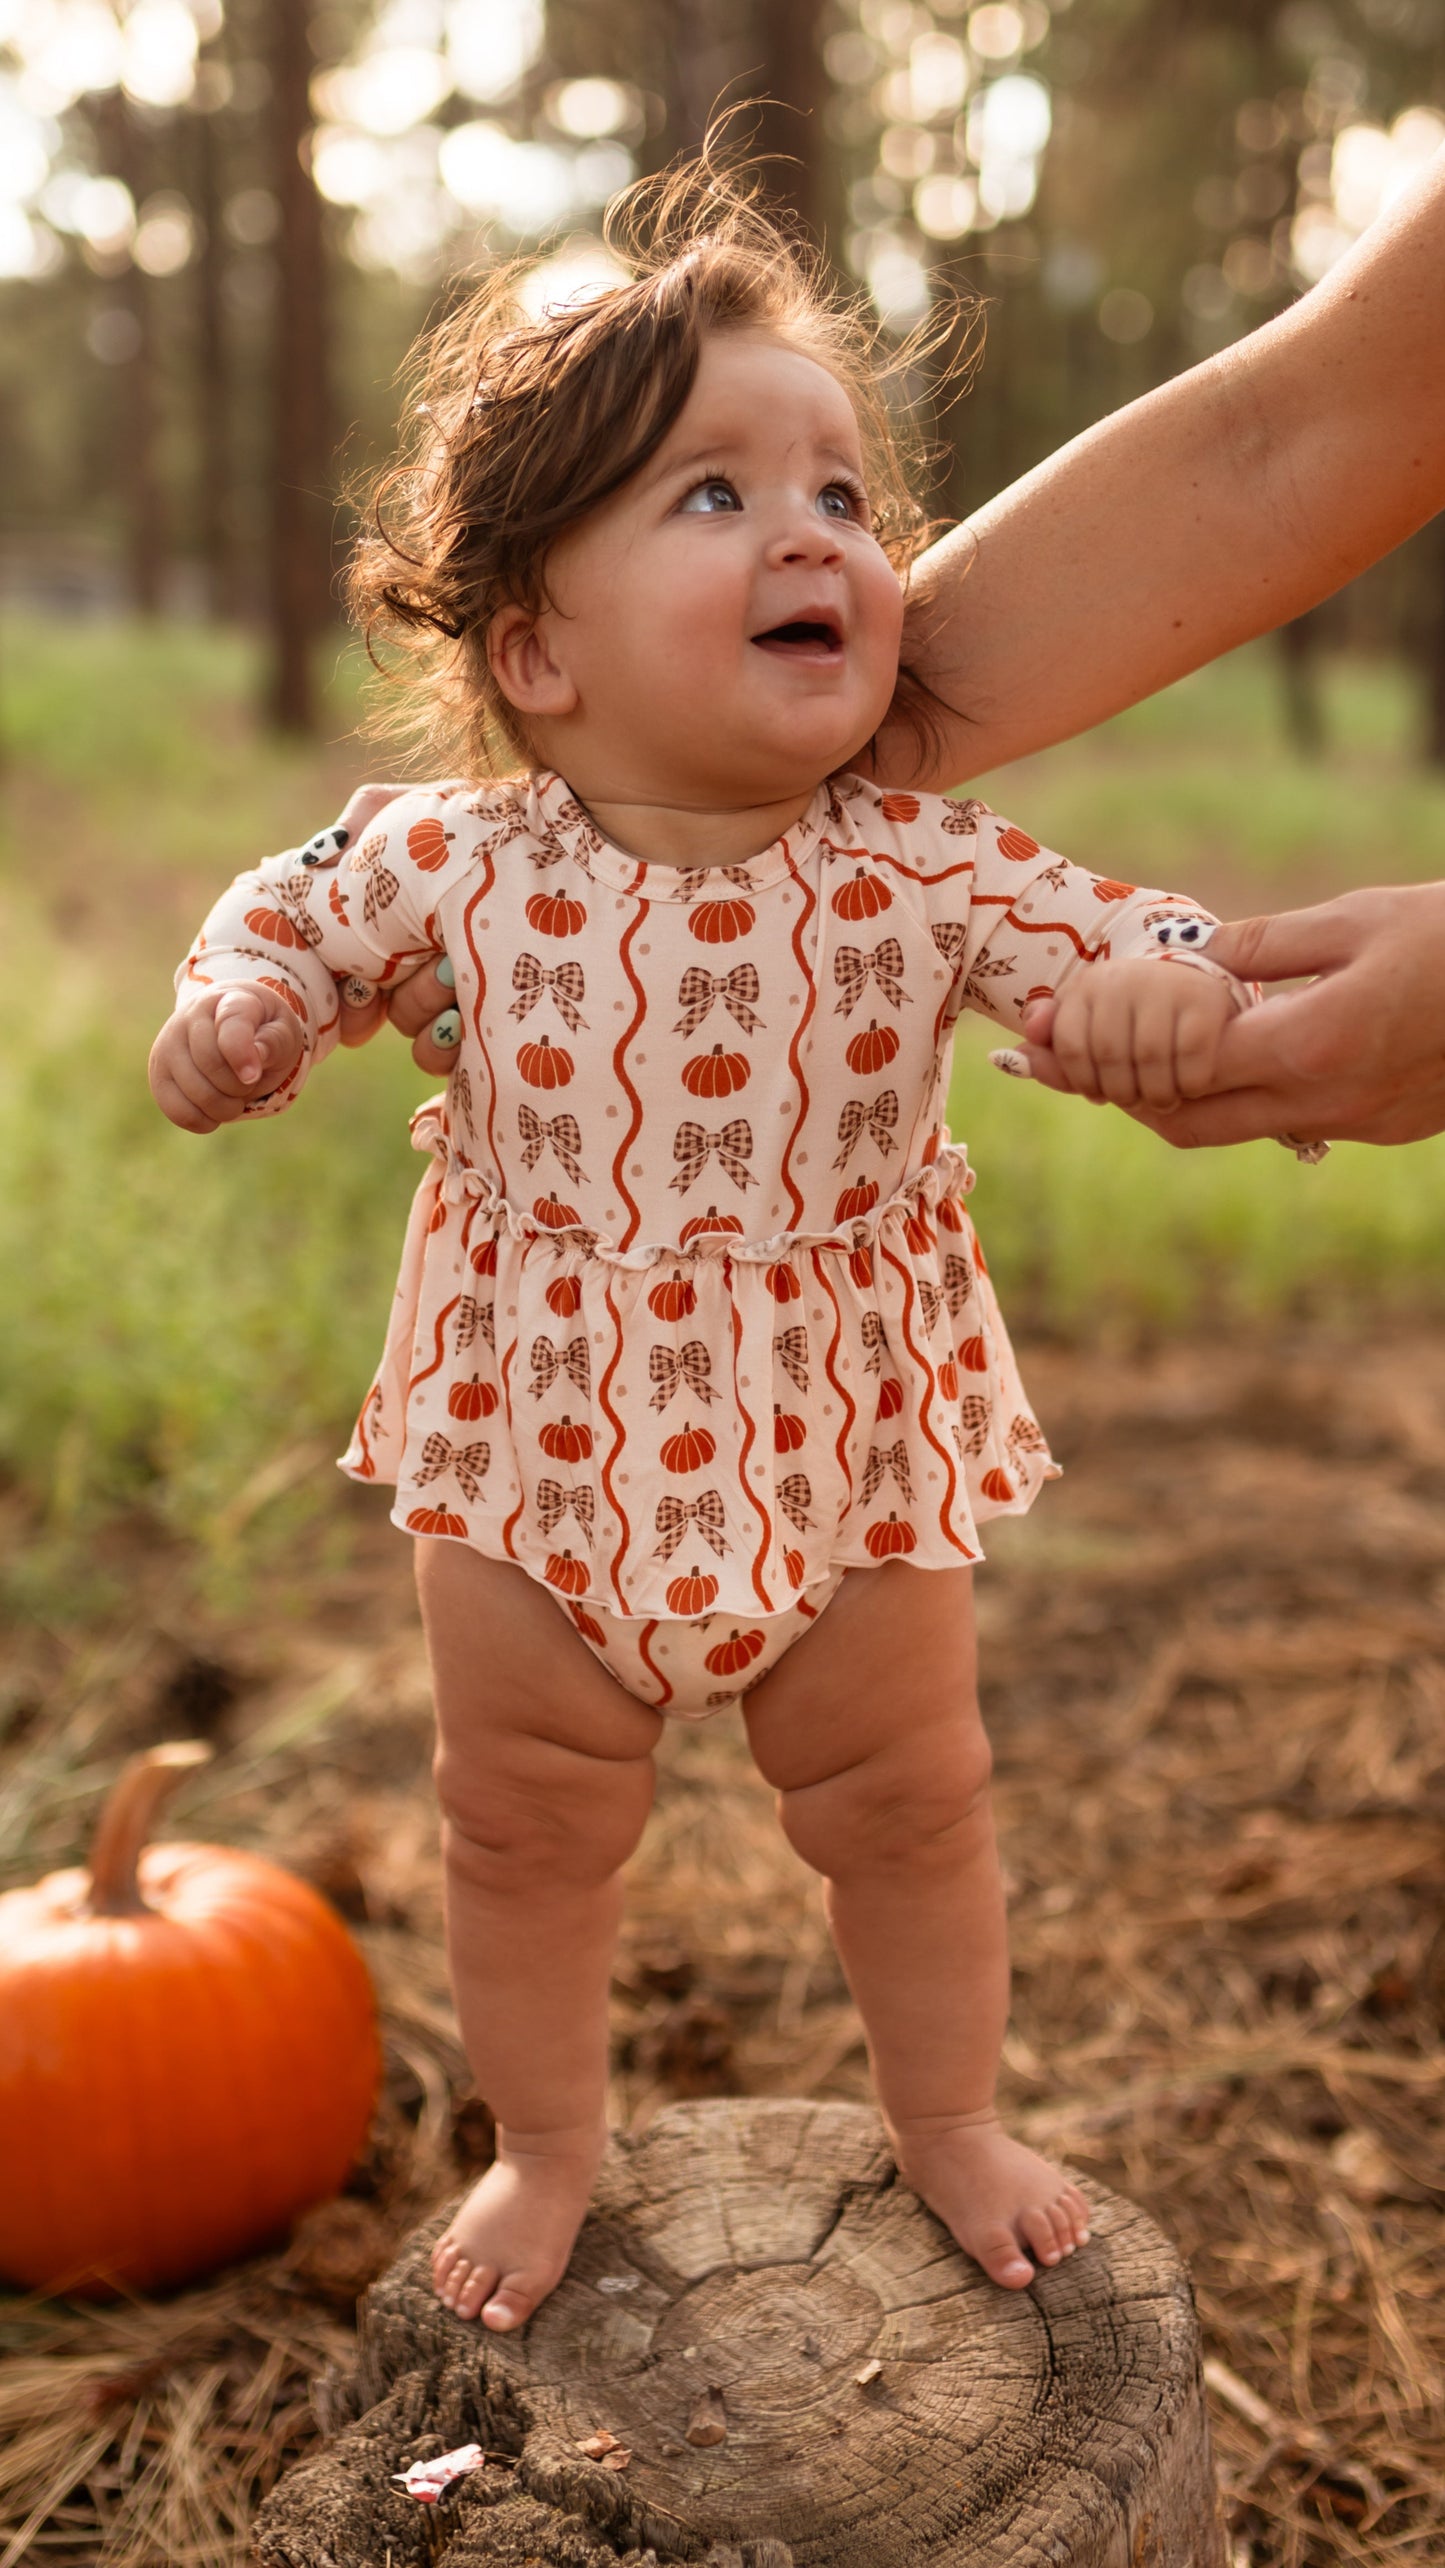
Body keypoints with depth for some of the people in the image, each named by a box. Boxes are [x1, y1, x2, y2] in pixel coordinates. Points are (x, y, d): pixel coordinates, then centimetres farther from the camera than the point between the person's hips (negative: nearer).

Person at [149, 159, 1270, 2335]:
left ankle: (949, 2120, 46)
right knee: (526, 1837, 17)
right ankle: (548, 2145, 44)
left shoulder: (924, 870, -16)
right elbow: (301, 905, 5)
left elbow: (1121, 933, -10)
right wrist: (236, 1008, -15)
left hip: (846, 1458, 0)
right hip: (543, 1454, 0)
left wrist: (1163, 979, -32)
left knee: (910, 1809, 18)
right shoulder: (470, 862, -14)